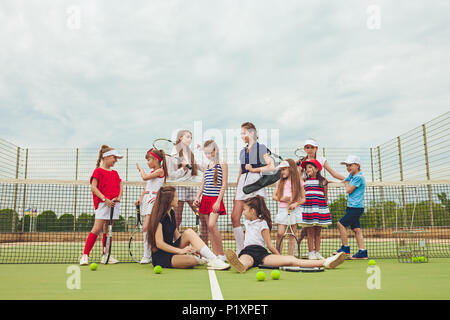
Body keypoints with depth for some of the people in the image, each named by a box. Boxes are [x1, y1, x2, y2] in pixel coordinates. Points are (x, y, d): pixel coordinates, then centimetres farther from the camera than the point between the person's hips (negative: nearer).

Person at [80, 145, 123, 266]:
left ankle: (105, 255, 15)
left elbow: (120, 187, 18)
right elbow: (93, 187, -8)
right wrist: (105, 199, -15)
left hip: (114, 204, 6)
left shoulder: (115, 173, 18)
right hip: (102, 204, -6)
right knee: (97, 229, -11)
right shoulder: (98, 171, -1)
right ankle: (85, 255, -4)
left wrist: (118, 197, -3)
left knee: (107, 230, 9)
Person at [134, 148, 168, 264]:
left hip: (154, 200, -8)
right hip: (146, 200, 8)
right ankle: (147, 255, 10)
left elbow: (145, 177, -15)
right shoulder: (152, 172, 20)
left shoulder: (160, 170, -7)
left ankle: (146, 255, -12)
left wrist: (140, 169, 3)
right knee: (147, 228, 6)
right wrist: (141, 198, 13)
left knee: (146, 227, -16)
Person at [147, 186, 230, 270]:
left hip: (171, 249, 8)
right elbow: (159, 243, -21)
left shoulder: (171, 213, 9)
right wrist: (181, 251, -24)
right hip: (160, 257, -8)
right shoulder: (159, 216, -17)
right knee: (193, 260, -35)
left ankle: (213, 260, -23)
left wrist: (189, 248, 1)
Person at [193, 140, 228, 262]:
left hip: (216, 199, -6)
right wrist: (197, 197, 8)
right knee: (209, 227, 3)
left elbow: (224, 184, -7)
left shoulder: (222, 164, -2)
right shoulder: (206, 166, 16)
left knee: (212, 225, -18)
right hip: (205, 199, 6)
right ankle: (215, 254, 9)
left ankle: (221, 254, -6)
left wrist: (218, 201, -14)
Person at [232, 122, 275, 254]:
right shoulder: (243, 151, 21)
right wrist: (236, 192, 18)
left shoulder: (261, 148, 4)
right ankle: (240, 251, 5)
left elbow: (271, 166, -7)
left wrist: (254, 169, -7)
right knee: (234, 217, -3)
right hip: (243, 183, 6)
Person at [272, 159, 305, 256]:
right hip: (282, 209, 1)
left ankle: (291, 257, 10)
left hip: (294, 210, -1)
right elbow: (274, 196, 9)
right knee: (280, 233, -8)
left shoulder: (299, 182, 3)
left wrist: (296, 204, -14)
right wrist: (282, 199, -10)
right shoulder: (280, 182, 9)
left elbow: (303, 199, 4)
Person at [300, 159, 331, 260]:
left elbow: (325, 196, 11)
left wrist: (324, 206, 8)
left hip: (320, 208, 1)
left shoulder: (323, 181, 6)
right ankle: (311, 253, 4)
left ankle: (317, 252, 13)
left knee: (318, 232, 7)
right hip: (307, 208, 0)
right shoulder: (304, 181, 7)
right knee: (310, 232, -1)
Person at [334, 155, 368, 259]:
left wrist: (346, 183, 6)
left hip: (356, 207, -9)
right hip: (352, 207, 9)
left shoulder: (358, 177, -13)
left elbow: (348, 190, -12)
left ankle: (345, 248, 0)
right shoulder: (351, 176, 14)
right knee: (356, 228, 6)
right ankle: (362, 252, 6)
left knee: (341, 224, -8)